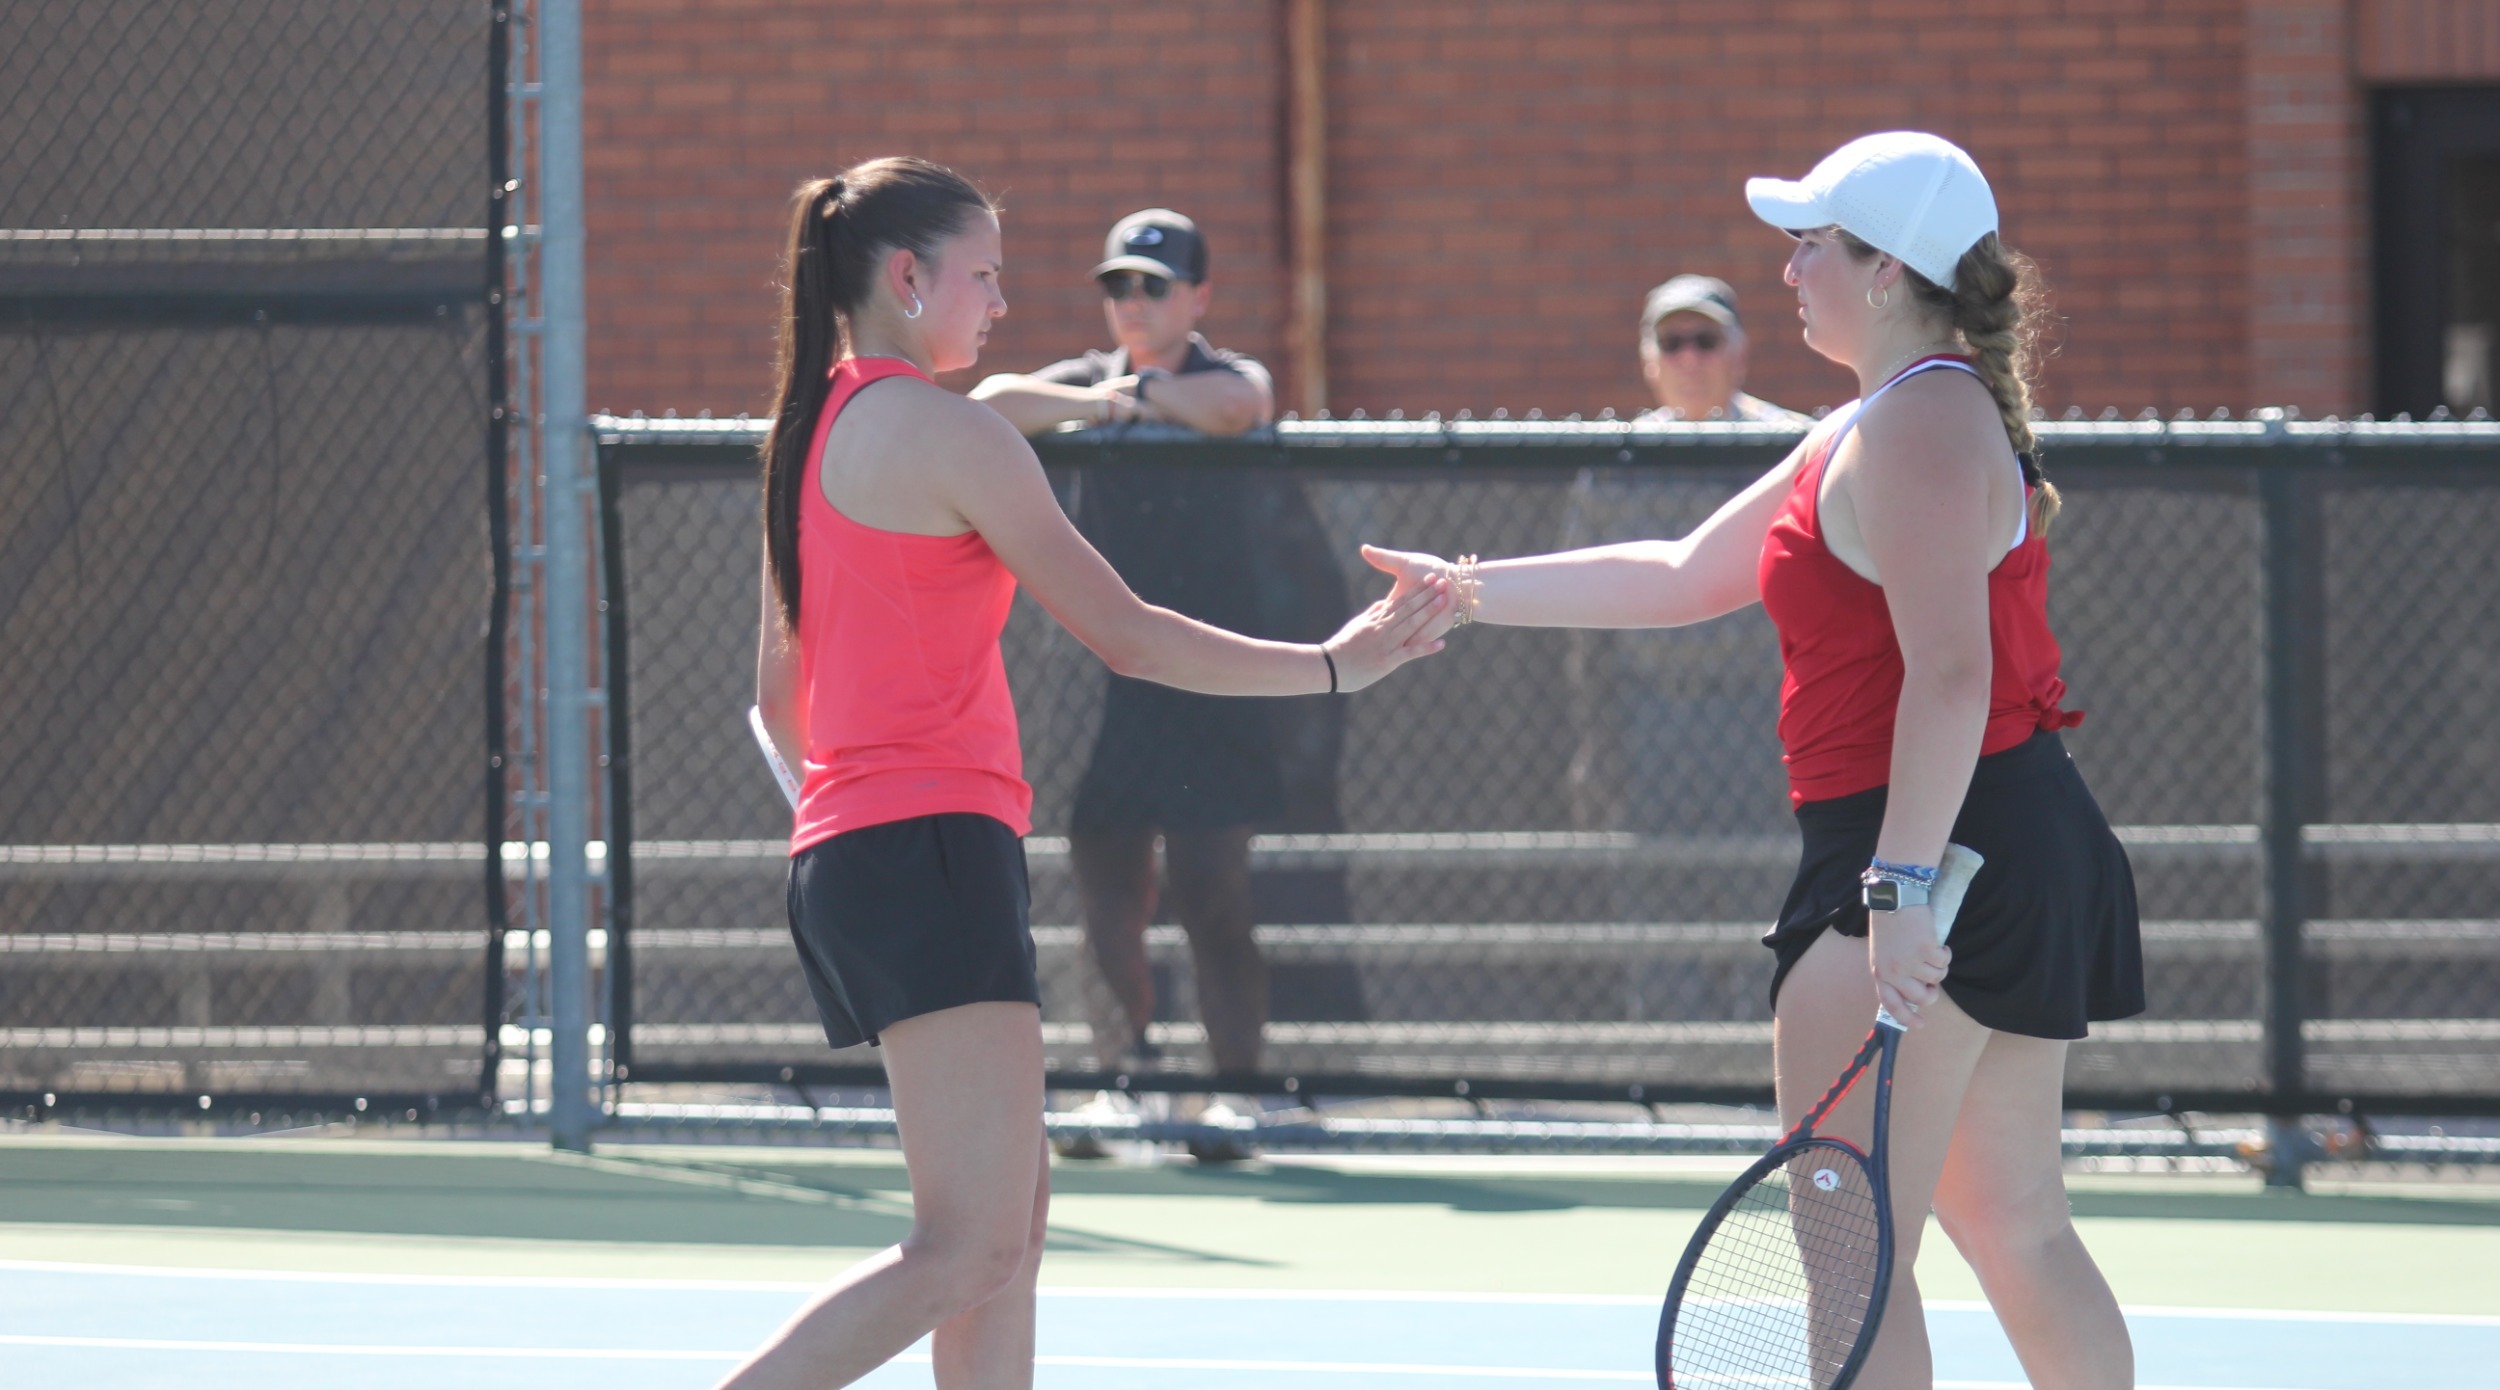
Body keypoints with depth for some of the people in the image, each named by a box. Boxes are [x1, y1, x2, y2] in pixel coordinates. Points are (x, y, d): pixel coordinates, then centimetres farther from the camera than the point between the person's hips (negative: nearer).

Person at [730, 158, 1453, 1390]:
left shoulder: (812, 432, 17)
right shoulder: (946, 431, -9)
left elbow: (781, 696, 23)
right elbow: (1124, 634, -9)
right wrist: (1332, 666, -3)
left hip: (844, 858, 10)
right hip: (931, 846, -10)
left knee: (1011, 1220, 12)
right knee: (970, 1247, -14)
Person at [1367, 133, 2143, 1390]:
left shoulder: (1918, 424, -14)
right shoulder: (1863, 431, 20)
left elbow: (1948, 672, -25)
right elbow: (1684, 576, 26)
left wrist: (1901, 891, -31)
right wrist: (1475, 591, 23)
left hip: (1940, 852, -11)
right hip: (2023, 852, 11)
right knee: (2017, 1233, 13)